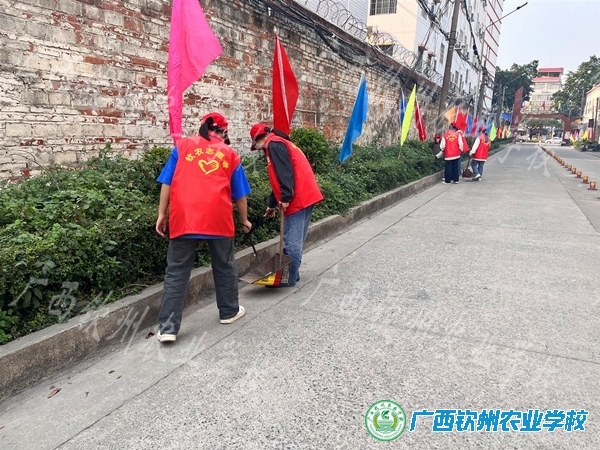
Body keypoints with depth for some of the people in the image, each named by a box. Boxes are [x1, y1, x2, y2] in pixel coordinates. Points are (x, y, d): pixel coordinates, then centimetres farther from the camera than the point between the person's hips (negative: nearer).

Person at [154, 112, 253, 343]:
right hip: (218, 217, 0)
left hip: (184, 217, 0)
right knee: (224, 266, 19)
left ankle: (168, 328, 5)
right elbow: (239, 194, 16)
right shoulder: (230, 154, 15)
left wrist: (162, 214, 12)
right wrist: (244, 220, 29)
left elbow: (167, 182, 8)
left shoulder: (182, 146, 14)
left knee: (176, 273, 6)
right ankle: (229, 311, 33)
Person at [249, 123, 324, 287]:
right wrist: (272, 204, 29)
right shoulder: (280, 144, 26)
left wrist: (285, 198, -21)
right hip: (305, 197, 10)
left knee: (292, 242, -4)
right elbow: (278, 179, 28)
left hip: (298, 199, -10)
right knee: (295, 241, 14)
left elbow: (285, 173, -20)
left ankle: (289, 279, 2)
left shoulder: (274, 145, -6)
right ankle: (292, 274, 21)